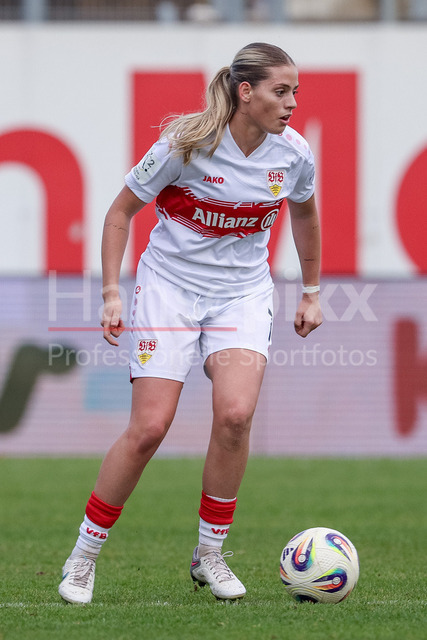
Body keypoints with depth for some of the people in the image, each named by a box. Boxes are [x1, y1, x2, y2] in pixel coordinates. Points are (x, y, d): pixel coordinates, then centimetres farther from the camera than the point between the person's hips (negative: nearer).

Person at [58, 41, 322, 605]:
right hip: (170, 286, -3)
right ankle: (85, 555, 7)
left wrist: (311, 292, 22)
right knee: (149, 428, -11)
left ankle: (209, 555, -3)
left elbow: (304, 214, 17)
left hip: (244, 293, 3)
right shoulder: (186, 145, -17)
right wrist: (112, 294, -11)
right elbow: (120, 212, -5)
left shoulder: (293, 153, -6)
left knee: (235, 414, -20)